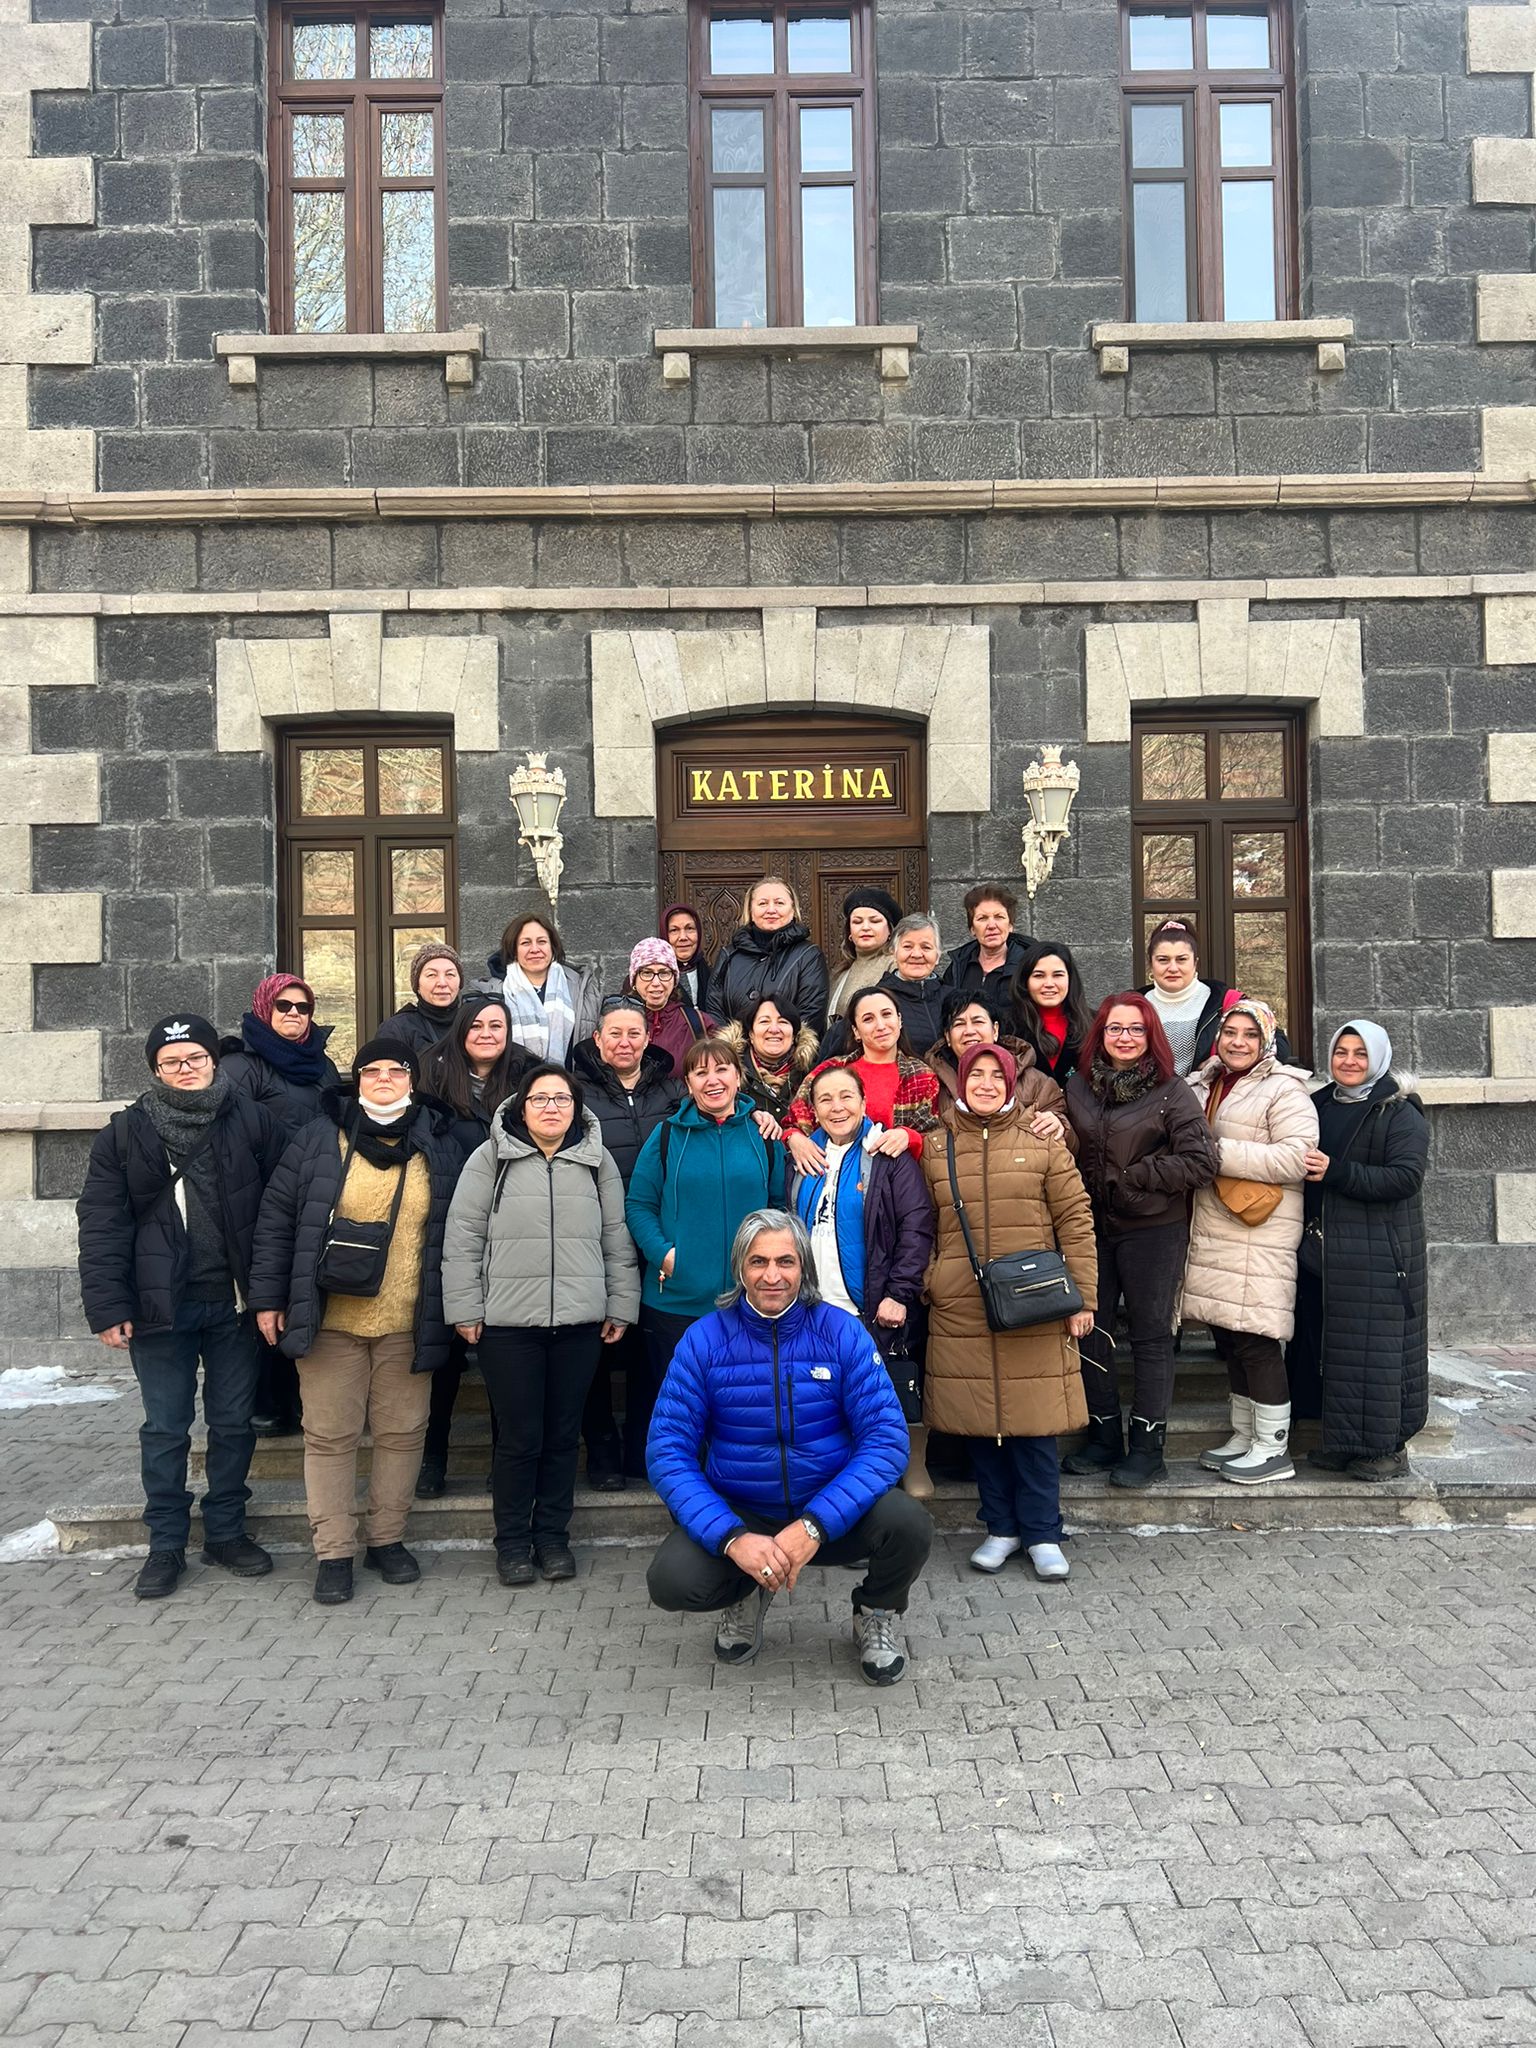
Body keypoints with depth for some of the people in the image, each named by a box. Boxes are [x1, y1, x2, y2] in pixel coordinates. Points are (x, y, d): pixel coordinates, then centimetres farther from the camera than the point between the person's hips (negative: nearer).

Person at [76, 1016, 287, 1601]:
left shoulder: (252, 1122, 0)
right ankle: (166, 1544, 22)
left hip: (234, 1303, 0)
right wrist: (107, 1307, -7)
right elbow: (102, 1225, -1)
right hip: (160, 1306, 0)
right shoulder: (125, 1133, 1)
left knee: (233, 1423, 11)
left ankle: (226, 1531, 27)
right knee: (165, 1428, 9)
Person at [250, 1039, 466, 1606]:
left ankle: (387, 1539, 25)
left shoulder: (441, 1146, 5)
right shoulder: (319, 1139, 2)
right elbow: (276, 1216, 3)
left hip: (407, 1325, 1)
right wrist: (268, 1297, -1)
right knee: (329, 1434, 4)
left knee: (402, 1432, 9)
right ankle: (333, 1553, 15)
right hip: (330, 1321, -1)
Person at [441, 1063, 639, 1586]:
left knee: (563, 1434, 10)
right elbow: (462, 1238, 0)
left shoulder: (597, 1161, 9)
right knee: (519, 1436, 4)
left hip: (580, 1324, 2)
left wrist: (620, 1307, 7)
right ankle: (512, 1542, 20)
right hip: (508, 1324, -2)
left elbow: (617, 1241, 11)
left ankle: (553, 1536, 24)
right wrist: (465, 1310, -4)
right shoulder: (491, 1159, 2)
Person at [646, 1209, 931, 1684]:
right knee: (670, 1581, -27)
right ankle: (744, 1596, 12)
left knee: (909, 1525, -30)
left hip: (835, 1508, 0)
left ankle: (876, 1614, 7)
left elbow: (886, 1439, -14)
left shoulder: (841, 1332, -9)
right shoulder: (704, 1341, -8)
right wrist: (732, 1537, -26)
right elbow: (668, 1451, -11)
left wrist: (815, 1525, -27)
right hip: (738, 1512, 0)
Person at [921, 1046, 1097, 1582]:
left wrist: (1082, 1298, -3)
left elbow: (1075, 1221, 2)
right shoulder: (935, 1148, 8)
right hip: (960, 1312, 2)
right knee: (978, 1419, 6)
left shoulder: (1043, 1144, 3)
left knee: (1034, 1422, 2)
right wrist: (924, 1286, 5)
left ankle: (1042, 1533, 16)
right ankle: (1001, 1528, 22)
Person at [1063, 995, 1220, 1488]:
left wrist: (1133, 1175, -13)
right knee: (1090, 1332, 8)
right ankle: (1103, 1439, 22)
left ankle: (1147, 1449, 11)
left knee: (1150, 1336, 2)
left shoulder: (1171, 1092, -6)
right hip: (1092, 1226, 5)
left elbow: (1200, 1161, -12)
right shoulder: (1078, 1087, 7)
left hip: (1153, 1229, -5)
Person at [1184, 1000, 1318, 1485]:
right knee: (1229, 1340, 13)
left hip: (1260, 1239, -8)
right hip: (1213, 1235, 8)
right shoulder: (1205, 1086, 16)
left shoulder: (1284, 1090, -7)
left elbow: (1297, 1158, -19)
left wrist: (1221, 1153, -18)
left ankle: (1273, 1450, 6)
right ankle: (1245, 1436, 25)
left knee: (1257, 1341, -5)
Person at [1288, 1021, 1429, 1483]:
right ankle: (1344, 1441, 23)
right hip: (1324, 1250, 7)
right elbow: (1302, 1166, 25)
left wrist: (1336, 1172, -21)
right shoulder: (1320, 1106, 13)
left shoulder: (1400, 1113, -6)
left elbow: (1405, 1177, -18)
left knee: (1376, 1345, -3)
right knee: (1331, 1345, 11)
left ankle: (1387, 1448, 9)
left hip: (1378, 1253, -7)